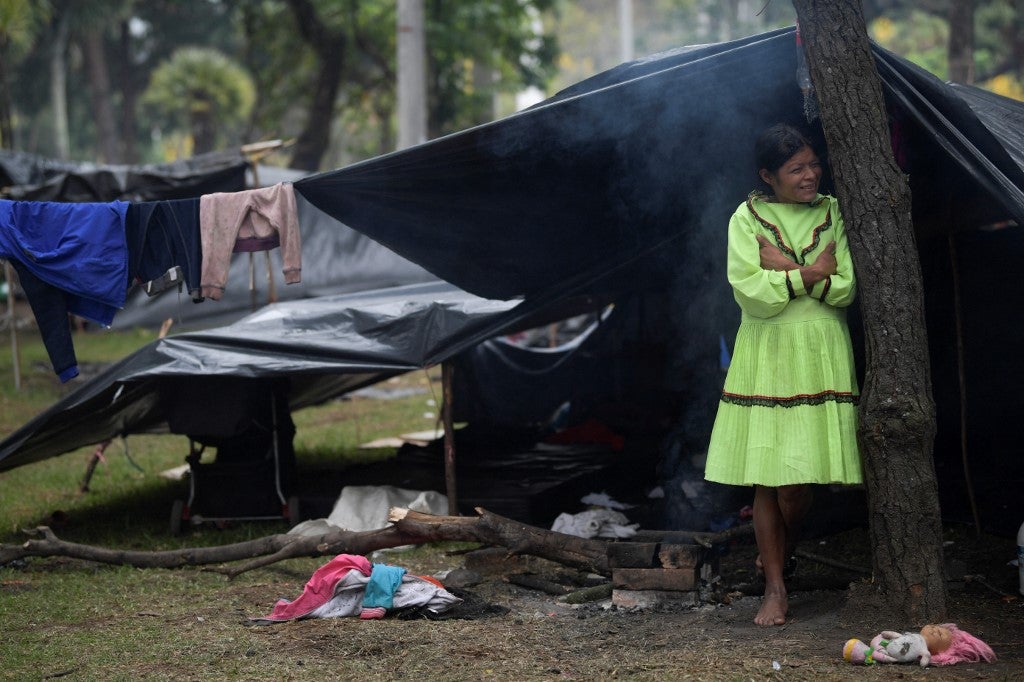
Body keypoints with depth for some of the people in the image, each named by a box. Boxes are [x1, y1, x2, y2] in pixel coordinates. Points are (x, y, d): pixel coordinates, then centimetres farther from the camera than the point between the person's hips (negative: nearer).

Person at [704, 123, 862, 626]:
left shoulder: (833, 215, 5)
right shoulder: (747, 218, -1)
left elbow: (847, 289, -6)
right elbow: (751, 293, -11)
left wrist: (785, 270, -12)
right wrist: (813, 272, -11)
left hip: (821, 359, 1)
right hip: (766, 361, -1)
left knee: (795, 483, -2)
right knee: (767, 481, 0)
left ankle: (781, 551, 29)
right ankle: (775, 589, 10)